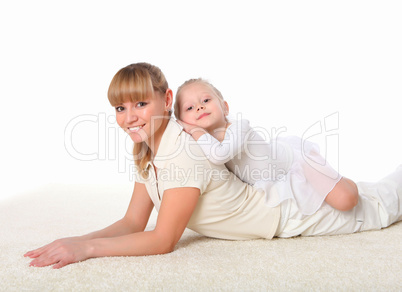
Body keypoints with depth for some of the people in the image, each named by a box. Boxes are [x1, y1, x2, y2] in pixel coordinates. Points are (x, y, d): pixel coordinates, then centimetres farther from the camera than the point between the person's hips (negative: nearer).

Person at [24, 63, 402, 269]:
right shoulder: (146, 152, -9)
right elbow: (133, 222, -8)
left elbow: (163, 241, -34)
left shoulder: (187, 152, -36)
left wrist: (88, 248, -37)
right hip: (266, 192, 6)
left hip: (288, 210, -6)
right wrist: (77, 240, -23)